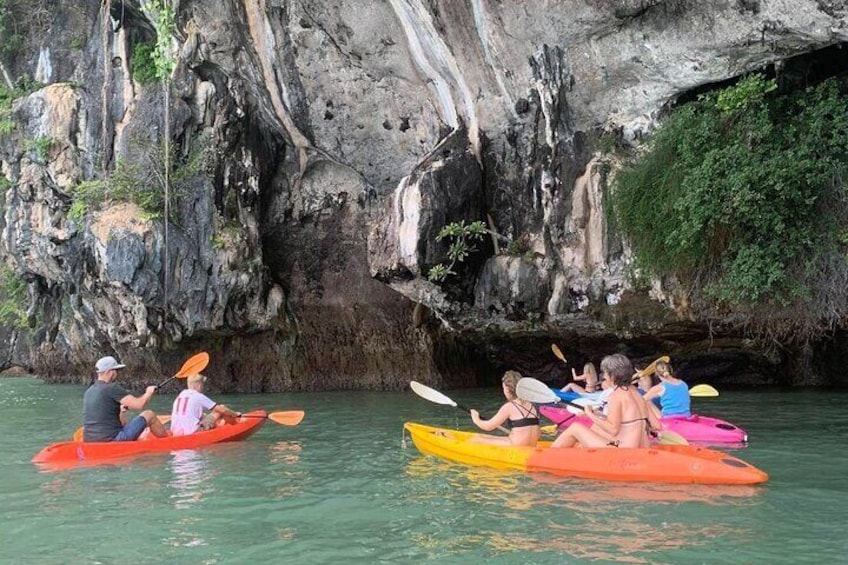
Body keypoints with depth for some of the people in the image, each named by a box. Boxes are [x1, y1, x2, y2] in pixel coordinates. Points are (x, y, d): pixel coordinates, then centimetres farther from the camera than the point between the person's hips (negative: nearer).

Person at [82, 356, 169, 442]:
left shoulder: (88, 392, 12)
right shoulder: (111, 388, -13)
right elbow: (139, 405, -14)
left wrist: (121, 411, 24)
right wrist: (149, 393, 6)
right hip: (111, 439, -8)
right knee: (149, 415, 6)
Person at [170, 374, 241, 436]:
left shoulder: (179, 396, 17)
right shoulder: (199, 396, -2)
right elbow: (222, 410, 2)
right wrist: (236, 414, 18)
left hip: (175, 433, 8)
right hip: (192, 433, -8)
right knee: (220, 411, 3)